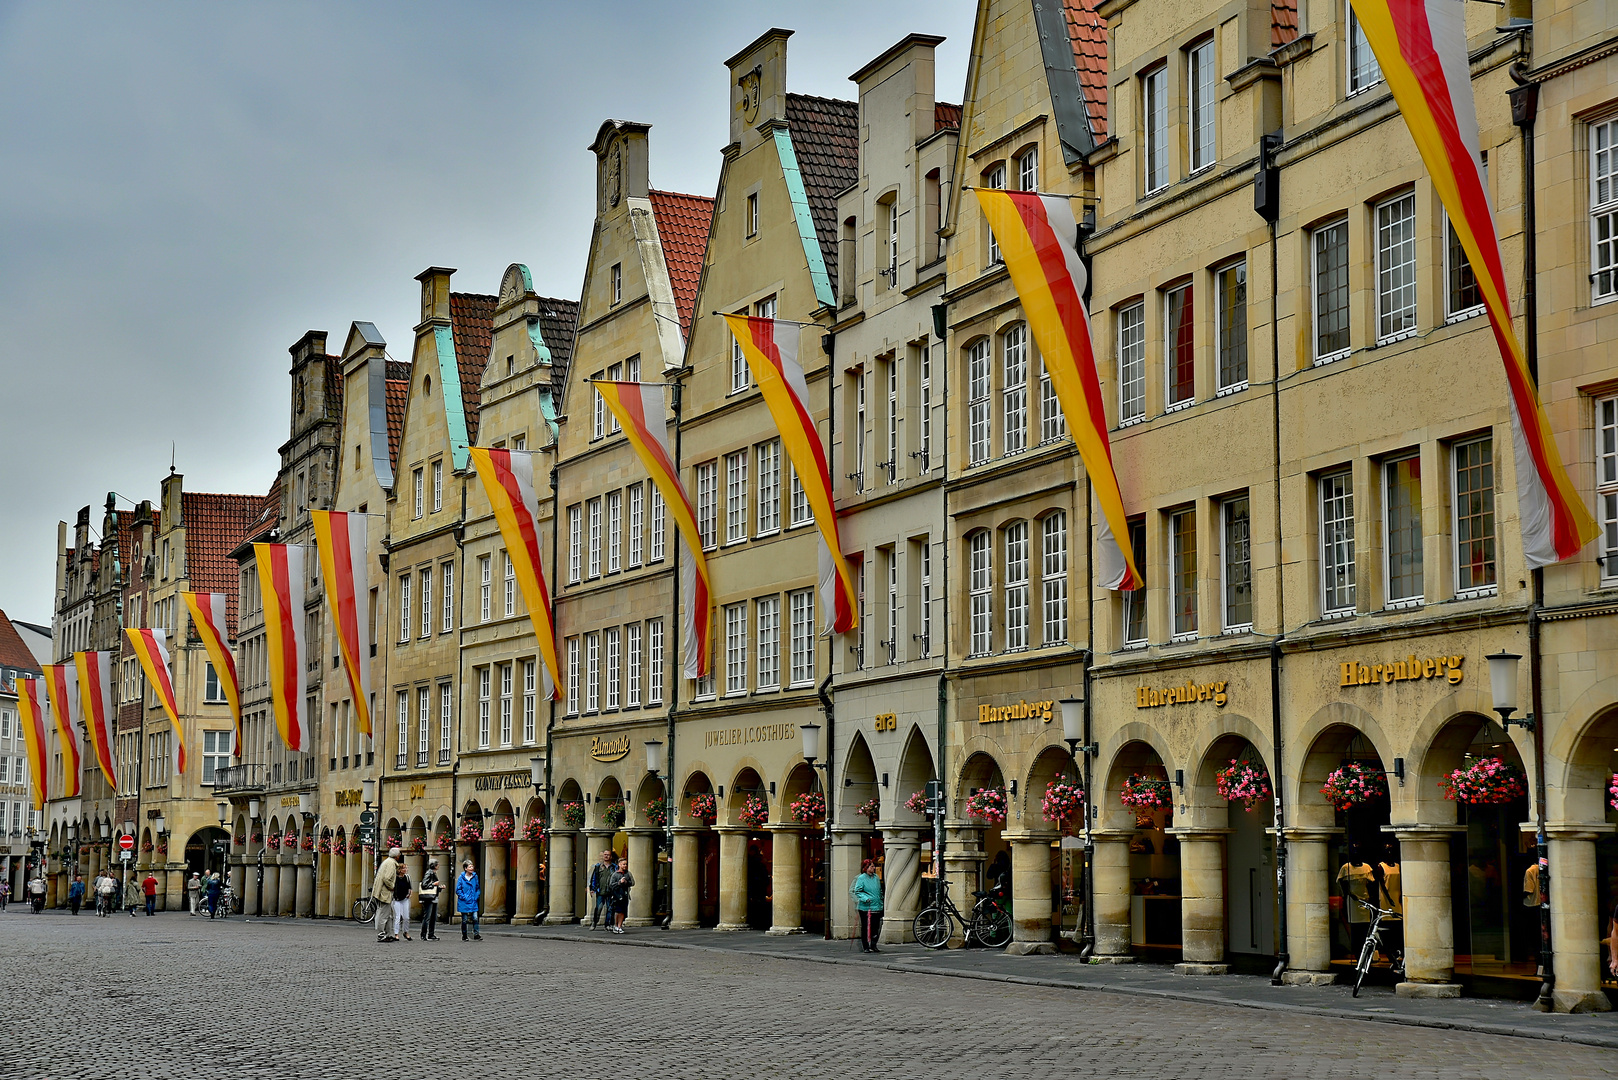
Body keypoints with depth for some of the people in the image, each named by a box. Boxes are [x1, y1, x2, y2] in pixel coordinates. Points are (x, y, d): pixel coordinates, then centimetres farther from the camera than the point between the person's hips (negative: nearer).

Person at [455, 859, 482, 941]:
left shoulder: (475, 876, 3)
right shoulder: (461, 878, -8)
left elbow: (478, 888, 13)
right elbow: (458, 890, -6)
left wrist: (477, 896, 0)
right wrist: (464, 897, -13)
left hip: (473, 902, 3)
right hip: (464, 903, -3)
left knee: (475, 918, -7)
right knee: (464, 920, 6)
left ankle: (476, 935, -4)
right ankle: (464, 936, 17)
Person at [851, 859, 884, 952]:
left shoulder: (876, 877, 12)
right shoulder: (861, 878, -6)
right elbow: (857, 891, -8)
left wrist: (881, 904, 21)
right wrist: (865, 898, -21)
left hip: (876, 907, 5)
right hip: (865, 907, -5)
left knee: (875, 926, 5)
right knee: (865, 927, -2)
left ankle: (873, 946, 16)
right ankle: (865, 947, 5)